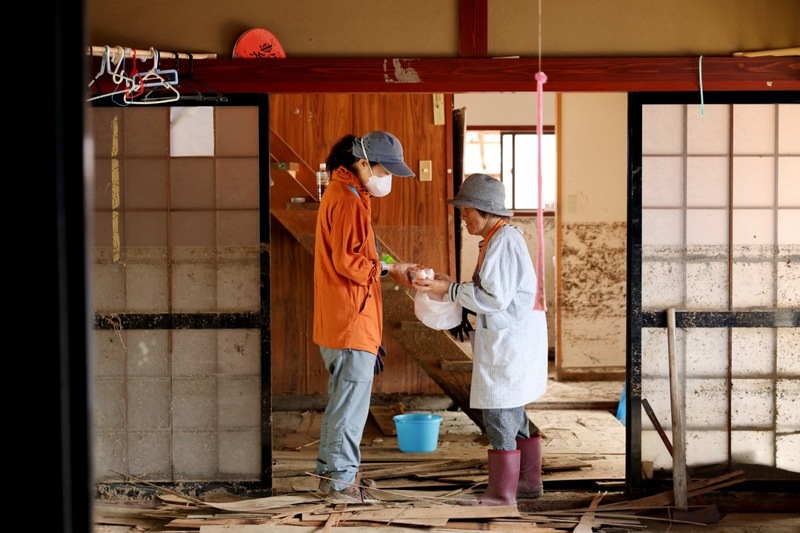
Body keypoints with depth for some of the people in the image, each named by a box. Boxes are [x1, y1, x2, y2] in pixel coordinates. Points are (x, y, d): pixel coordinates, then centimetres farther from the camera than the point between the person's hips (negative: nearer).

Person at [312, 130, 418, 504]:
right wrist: (388, 270, -12)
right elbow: (348, 262, -21)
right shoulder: (348, 200, -16)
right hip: (352, 320, -11)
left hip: (340, 320, 11)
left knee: (343, 397, 18)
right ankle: (342, 480, 3)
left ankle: (331, 471, 27)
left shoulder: (342, 193, 16)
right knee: (351, 399, -4)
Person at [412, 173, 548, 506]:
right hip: (504, 339, 11)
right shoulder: (497, 239, 15)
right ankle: (529, 481, 25)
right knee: (514, 415, 16)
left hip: (509, 341, -11)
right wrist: (450, 286, 10)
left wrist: (449, 290, -15)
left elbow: (495, 297, -21)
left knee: (499, 414, -7)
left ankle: (502, 493, -3)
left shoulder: (504, 240, -17)